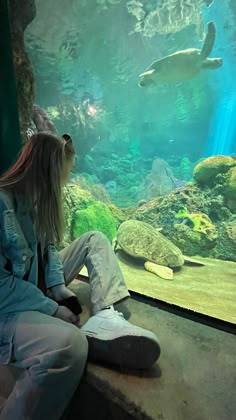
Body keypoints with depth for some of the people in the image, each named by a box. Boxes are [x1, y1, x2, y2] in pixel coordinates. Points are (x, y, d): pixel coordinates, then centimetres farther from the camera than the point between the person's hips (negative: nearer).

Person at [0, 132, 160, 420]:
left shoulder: (34, 198, 6)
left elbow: (48, 247, 7)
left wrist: (61, 290, -9)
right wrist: (52, 309, -19)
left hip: (40, 285, 10)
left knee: (94, 240, 4)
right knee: (69, 344, -39)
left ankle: (106, 319, -18)